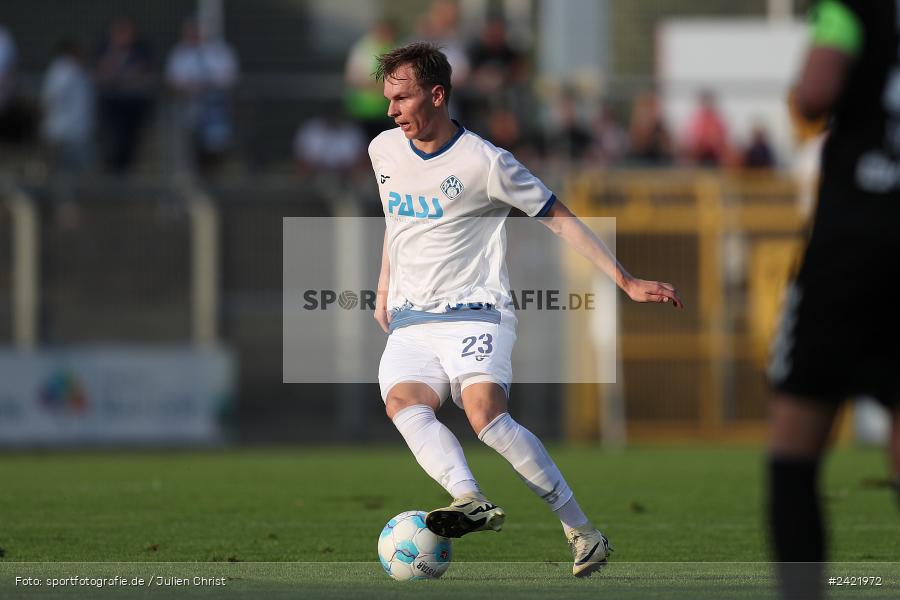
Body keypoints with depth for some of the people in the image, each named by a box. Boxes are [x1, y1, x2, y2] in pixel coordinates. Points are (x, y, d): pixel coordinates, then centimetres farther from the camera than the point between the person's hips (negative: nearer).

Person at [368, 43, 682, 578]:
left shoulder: (483, 162, -8)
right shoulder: (384, 150, 9)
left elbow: (558, 218, -2)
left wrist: (626, 282, -4)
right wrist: (384, 293, 27)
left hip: (475, 313, -5)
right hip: (409, 323, 5)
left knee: (485, 413, -29)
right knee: (403, 401, -28)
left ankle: (583, 532, -21)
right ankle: (470, 501, -47)